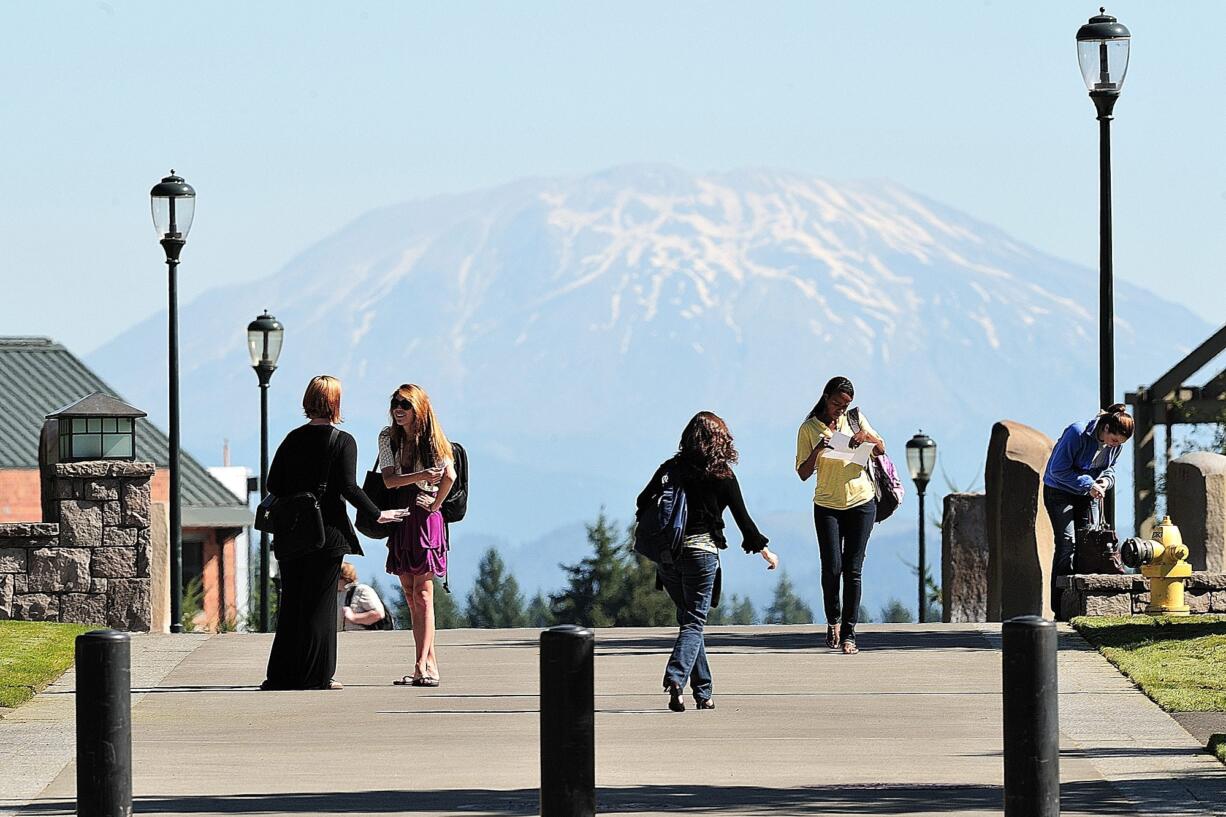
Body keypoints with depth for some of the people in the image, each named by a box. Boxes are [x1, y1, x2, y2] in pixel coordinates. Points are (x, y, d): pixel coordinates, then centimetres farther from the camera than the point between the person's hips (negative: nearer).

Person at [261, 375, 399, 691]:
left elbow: (273, 485, 6)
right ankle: (315, 675, 0)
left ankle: (282, 674, 10)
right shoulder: (343, 442, -6)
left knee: (291, 601, 10)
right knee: (320, 602, 0)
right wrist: (377, 514, -5)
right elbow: (348, 487, -14)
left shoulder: (293, 439, 8)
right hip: (328, 530, -4)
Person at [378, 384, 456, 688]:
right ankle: (430, 665, 8)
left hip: (425, 519, -6)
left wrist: (434, 505, -11)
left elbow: (449, 475, -18)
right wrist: (421, 475, -16)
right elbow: (389, 479, -4)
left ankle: (422, 666, -17)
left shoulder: (431, 440, -5)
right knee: (411, 597, 5)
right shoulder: (388, 438, 6)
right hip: (399, 520, 6)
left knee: (422, 595, -11)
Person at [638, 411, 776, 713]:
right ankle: (676, 677, -26)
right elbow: (742, 518, 3)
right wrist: (766, 552, 16)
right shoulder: (722, 476, -2)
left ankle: (702, 691, 18)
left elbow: (643, 502, 9)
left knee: (689, 618, 17)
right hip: (701, 551, -4)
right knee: (694, 622, -1)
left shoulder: (671, 468, 5)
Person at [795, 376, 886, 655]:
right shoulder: (809, 429, 0)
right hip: (827, 506, -1)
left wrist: (868, 436, -10)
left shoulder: (855, 419, 6)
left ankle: (848, 633, 0)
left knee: (853, 569, -3)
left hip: (861, 503, 1)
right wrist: (818, 450, -20)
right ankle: (833, 620, 16)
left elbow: (882, 450, 11)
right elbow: (803, 473, -3)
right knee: (831, 567, -10)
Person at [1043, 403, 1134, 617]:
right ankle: (1060, 607, -14)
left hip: (1084, 496, 7)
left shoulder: (1116, 444, -6)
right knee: (1067, 544, -14)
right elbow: (1058, 469, -23)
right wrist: (1088, 485, -27)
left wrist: (1106, 480, -10)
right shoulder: (1077, 434, -26)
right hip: (1059, 493, -7)